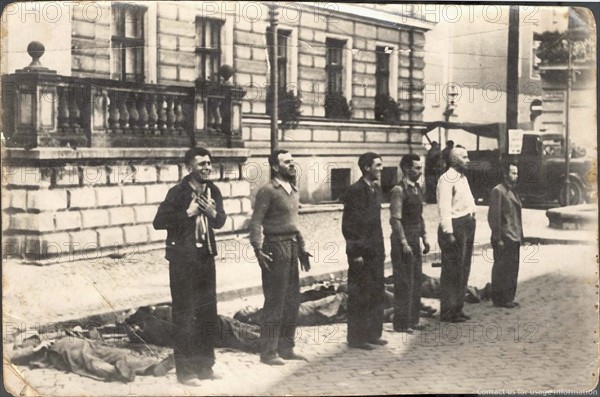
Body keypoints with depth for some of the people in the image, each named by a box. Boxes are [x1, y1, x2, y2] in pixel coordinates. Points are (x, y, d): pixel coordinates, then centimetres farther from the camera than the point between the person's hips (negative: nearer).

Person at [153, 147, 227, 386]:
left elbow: (220, 222, 7)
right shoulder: (178, 192, -13)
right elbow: (158, 222, -16)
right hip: (183, 260, -6)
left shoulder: (213, 191, 4)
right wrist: (187, 213, -22)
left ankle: (205, 366, 25)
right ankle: (185, 371, 9)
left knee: (208, 314, 13)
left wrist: (212, 212, -14)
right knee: (185, 316, -1)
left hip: (206, 257, 6)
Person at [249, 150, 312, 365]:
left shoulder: (293, 190, 15)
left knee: (292, 300, 11)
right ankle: (268, 352, 4)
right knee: (275, 302, -4)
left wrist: (301, 248, 18)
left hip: (292, 248, 8)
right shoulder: (268, 191, -10)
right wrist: (258, 249, -22)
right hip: (275, 247, -8)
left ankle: (286, 347, 22)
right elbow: (256, 222, -14)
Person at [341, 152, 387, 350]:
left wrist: (381, 248, 14)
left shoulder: (376, 190, 12)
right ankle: (356, 337, 8)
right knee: (360, 296, -1)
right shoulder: (355, 191, -13)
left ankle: (372, 333, 22)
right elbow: (348, 226, -15)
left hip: (375, 251, 8)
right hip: (361, 252, -8)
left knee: (377, 294, 12)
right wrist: (355, 253, -17)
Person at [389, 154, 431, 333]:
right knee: (404, 282, -4)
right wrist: (404, 243, -20)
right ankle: (401, 323, 3)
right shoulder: (399, 190, -14)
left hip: (415, 238, 9)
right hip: (403, 238, -9)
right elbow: (395, 219, -18)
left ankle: (413, 320, 21)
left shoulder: (417, 188, 12)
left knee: (416, 280, 12)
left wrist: (424, 237, 13)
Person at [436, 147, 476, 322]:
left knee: (463, 270, 15)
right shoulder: (447, 179, -13)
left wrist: (471, 220, 14)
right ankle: (448, 312, 2)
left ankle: (457, 308, 24)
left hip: (467, 226, 10)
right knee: (452, 271, -5)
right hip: (455, 226, -10)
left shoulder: (462, 178, 18)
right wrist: (449, 233, -21)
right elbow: (444, 208, -18)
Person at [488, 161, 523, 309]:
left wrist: (520, 235, 14)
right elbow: (493, 216, -15)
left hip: (514, 238, 9)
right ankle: (499, 299, 5)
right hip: (504, 239, -9)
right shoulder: (498, 191, -11)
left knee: (512, 269, 12)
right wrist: (498, 238, -18)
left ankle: (509, 298, 20)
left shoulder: (512, 191, 17)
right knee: (501, 269, -2)